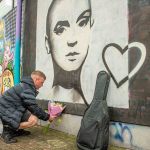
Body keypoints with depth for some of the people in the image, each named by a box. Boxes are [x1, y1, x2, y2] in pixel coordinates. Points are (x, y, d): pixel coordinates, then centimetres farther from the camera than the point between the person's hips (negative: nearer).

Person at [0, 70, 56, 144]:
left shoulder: (26, 85, 13)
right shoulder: (27, 88, -20)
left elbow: (31, 106, 18)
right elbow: (34, 108, -19)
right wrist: (47, 117, -7)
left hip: (11, 109, 11)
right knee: (33, 120, -21)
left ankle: (17, 130, 12)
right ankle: (8, 130, -10)